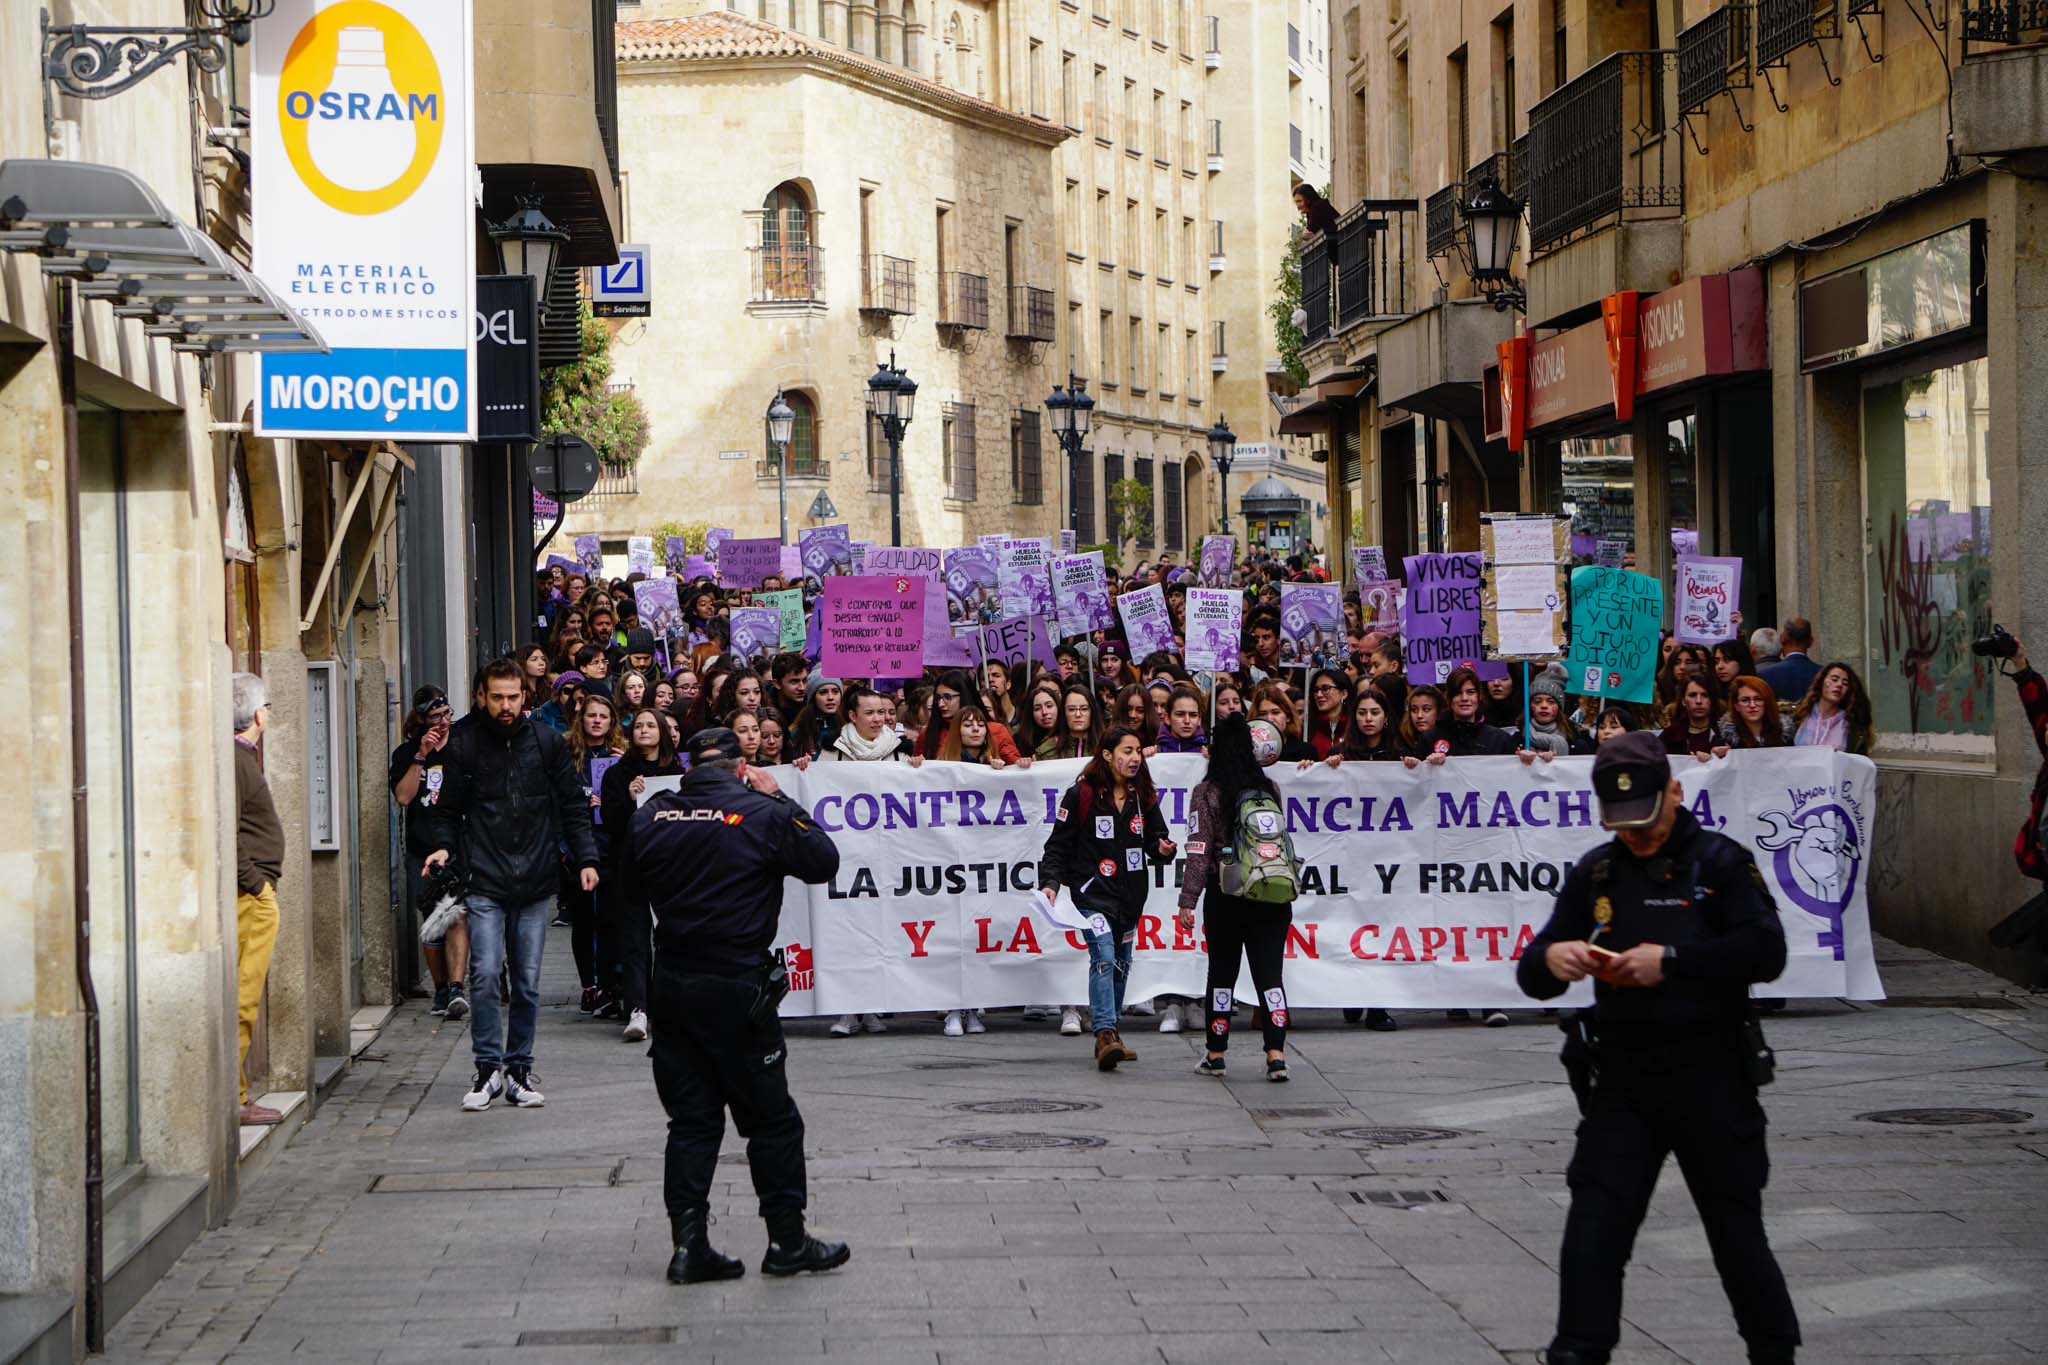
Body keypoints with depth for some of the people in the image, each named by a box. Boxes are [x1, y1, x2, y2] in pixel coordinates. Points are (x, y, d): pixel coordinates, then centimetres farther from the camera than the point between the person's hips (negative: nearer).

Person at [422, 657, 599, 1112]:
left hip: (535, 885, 2)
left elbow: (573, 806, 11)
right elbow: (447, 809, 9)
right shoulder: (463, 745, 4)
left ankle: (519, 1067, 15)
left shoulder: (547, 742, 7)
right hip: (484, 885, -2)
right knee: (485, 974, -11)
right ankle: (489, 1067, -1)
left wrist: (586, 859, 2)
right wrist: (443, 845, -10)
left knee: (528, 982, 5)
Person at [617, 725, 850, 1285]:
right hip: (738, 987, -4)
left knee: (690, 1118, 10)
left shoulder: (649, 817, 2)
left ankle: (688, 1242, 4)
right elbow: (824, 861, 3)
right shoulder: (763, 814, -10)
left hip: (670, 983, 4)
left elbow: (630, 892, 14)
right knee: (772, 1118, 7)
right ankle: (787, 1240, 13)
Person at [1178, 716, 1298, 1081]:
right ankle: (1276, 1054, -10)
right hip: (1273, 897, 2)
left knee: (1222, 973, 10)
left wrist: (1187, 901, -9)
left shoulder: (1207, 792, -7)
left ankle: (1215, 1054, 18)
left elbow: (1199, 851, -10)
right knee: (1270, 974, 1)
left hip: (1226, 896, -2)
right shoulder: (1269, 788, 3)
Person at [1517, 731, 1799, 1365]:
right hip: (1623, 1079, 3)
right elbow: (1531, 976, 8)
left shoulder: (1720, 861, -2)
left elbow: (1766, 951, -16)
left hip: (1711, 1076, -3)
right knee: (1592, 1233, -7)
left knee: (1737, 1229, 9)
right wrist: (1549, 959, -16)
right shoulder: (1594, 873, 9)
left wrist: (1672, 960, -24)